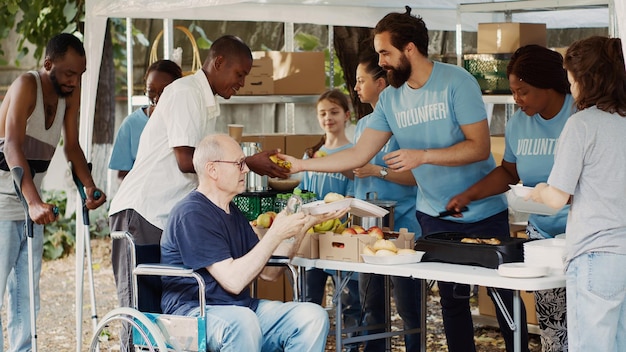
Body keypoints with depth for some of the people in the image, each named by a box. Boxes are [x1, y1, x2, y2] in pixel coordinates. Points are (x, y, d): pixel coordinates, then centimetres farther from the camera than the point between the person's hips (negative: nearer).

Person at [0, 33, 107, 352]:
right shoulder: (26, 86, -20)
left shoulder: (71, 92, 2)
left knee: (26, 293, 9)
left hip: (32, 207, 7)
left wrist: (89, 185, -12)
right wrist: (35, 203, -43)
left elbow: (71, 145, 6)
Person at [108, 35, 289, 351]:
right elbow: (187, 160, -18)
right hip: (142, 212, -9)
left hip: (167, 215, 9)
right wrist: (247, 163, -10)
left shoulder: (207, 102, 19)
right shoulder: (185, 92, -11)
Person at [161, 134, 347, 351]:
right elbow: (233, 280, -19)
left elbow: (268, 271, 16)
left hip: (242, 308, 9)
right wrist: (276, 233, -15)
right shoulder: (192, 214, -12)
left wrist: (303, 225, 9)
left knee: (313, 316, -12)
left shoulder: (232, 213, 19)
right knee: (241, 321, -41)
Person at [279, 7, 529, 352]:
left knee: (505, 293, 3)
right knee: (451, 299, 7)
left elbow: (479, 147, -18)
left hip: (484, 212, -4)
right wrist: (301, 164, -5)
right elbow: (359, 155, 2)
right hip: (435, 215, 4)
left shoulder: (455, 82, -15)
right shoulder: (390, 99, 1)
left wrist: (422, 156, -26)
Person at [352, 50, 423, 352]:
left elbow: (417, 176, -16)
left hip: (402, 227, -8)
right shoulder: (363, 124, 13)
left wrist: (377, 170, -20)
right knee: (370, 303, 13)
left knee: (408, 305, -2)